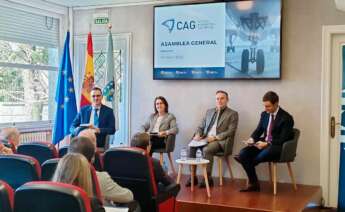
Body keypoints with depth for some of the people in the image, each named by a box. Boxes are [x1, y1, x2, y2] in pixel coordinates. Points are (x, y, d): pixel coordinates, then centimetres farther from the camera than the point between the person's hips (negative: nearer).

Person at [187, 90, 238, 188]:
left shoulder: (232, 114, 4)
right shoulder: (209, 111, 21)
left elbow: (230, 131, -6)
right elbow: (201, 126, 21)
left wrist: (215, 137, -17)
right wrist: (198, 134, -2)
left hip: (221, 141, -5)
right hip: (206, 138, 5)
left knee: (206, 149, -34)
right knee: (191, 146, -22)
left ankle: (208, 179, -21)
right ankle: (193, 176, -14)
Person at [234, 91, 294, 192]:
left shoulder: (286, 118, -11)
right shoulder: (264, 114, 9)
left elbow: (283, 139, -15)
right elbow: (258, 130, 14)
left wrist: (267, 144, -27)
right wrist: (252, 139, -9)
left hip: (278, 147, -6)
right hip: (264, 143, 6)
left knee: (261, 156, -37)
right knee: (243, 153, -19)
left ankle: (245, 161, -1)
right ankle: (253, 184, -13)